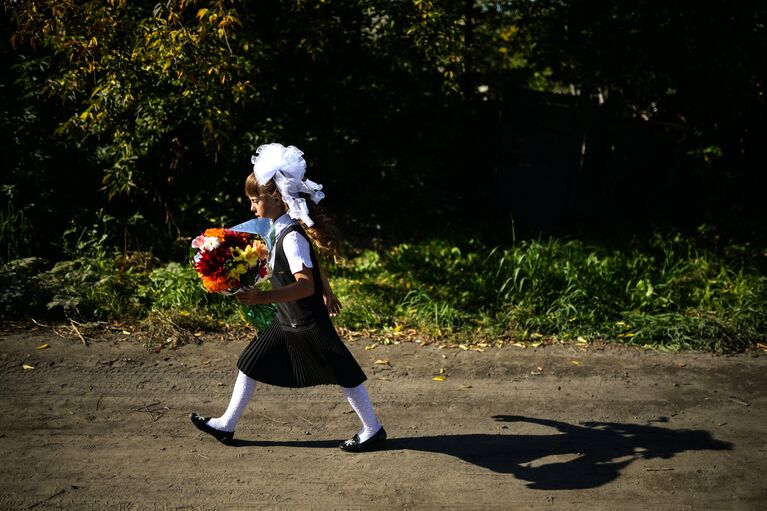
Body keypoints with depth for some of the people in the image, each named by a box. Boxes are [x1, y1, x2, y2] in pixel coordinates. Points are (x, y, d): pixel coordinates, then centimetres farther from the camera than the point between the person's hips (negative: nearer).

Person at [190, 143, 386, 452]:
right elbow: (315, 265, 17)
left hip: (308, 324, -10)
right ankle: (227, 425, 25)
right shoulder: (284, 229, 4)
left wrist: (264, 297, -41)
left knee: (342, 373, 4)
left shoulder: (292, 237, -24)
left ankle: (373, 430, 19)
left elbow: (306, 285, -32)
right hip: (287, 322, 10)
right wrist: (328, 294, 30)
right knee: (251, 363, 13)